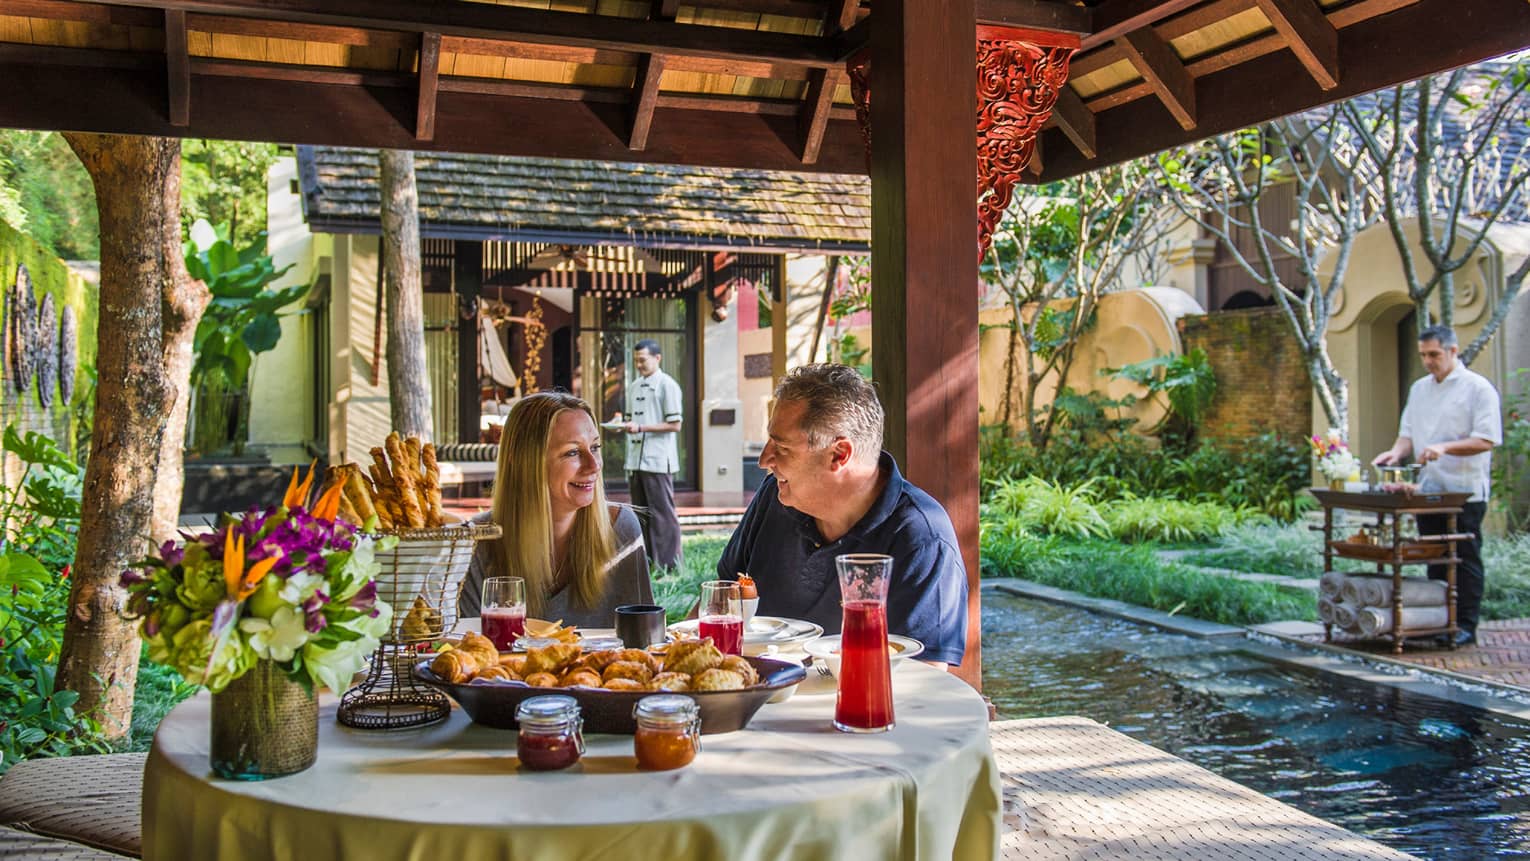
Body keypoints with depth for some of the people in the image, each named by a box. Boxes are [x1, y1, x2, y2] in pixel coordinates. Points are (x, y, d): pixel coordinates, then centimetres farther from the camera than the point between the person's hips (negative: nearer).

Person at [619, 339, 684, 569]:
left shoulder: (667, 385, -7)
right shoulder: (633, 387, 16)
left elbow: (674, 425, -11)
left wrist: (640, 428, -17)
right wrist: (625, 426, 1)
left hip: (658, 462, -8)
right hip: (635, 460, 8)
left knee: (662, 513, -5)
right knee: (641, 513, 11)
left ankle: (668, 564, 0)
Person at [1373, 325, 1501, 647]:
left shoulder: (1478, 388, -7)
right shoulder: (1419, 389, 13)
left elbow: (1486, 440, -13)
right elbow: (1408, 433, 14)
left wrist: (1444, 448, -26)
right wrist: (1397, 452, -7)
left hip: (1465, 491, -6)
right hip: (1428, 490, 6)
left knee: (1466, 559, 0)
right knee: (1435, 560, 11)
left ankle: (1465, 626, 6)